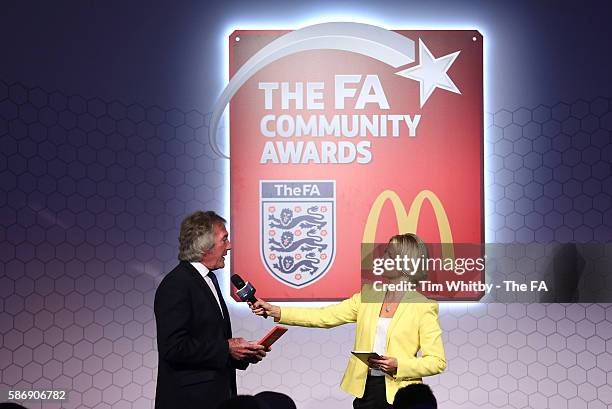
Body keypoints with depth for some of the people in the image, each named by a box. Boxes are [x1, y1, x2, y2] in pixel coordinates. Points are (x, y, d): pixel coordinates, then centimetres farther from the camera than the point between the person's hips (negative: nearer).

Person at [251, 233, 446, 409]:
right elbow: (325, 316, 0)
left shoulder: (424, 307, -7)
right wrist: (275, 311, -7)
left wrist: (398, 366, -21)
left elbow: (437, 361, -8)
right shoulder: (368, 294, 5)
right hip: (365, 390, 4)